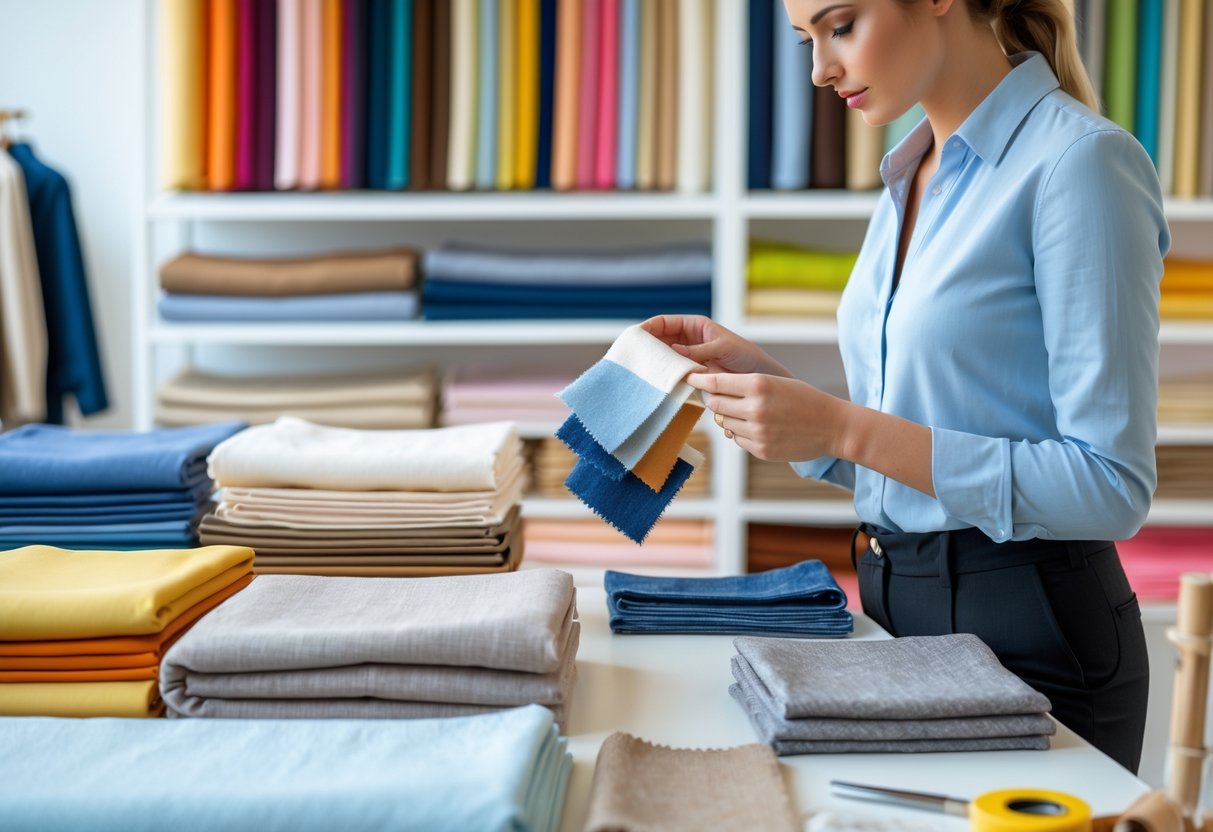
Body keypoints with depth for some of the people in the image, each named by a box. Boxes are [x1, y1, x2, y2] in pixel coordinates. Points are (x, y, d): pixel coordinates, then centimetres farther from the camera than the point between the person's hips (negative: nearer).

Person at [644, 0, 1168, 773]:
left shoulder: (1081, 161, -15)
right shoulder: (909, 178, 9)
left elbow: (1110, 488, -19)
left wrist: (847, 427, -23)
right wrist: (759, 373, 0)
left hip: (1030, 639, -7)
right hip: (896, 606, 7)